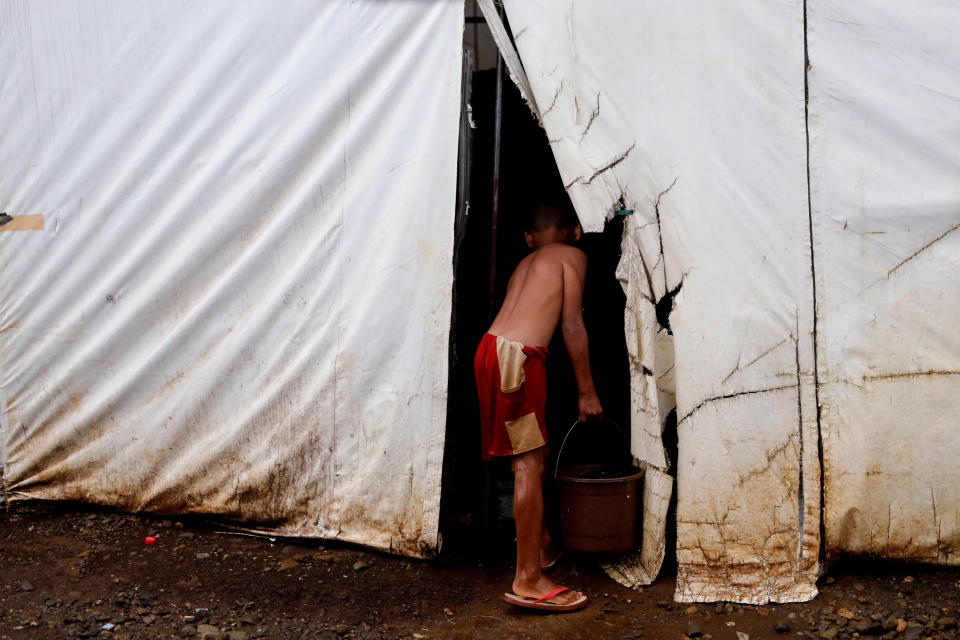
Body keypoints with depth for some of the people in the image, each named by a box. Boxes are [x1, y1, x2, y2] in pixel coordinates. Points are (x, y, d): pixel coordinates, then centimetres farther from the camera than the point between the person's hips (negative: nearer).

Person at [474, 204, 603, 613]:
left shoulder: (525, 264, 29)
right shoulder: (572, 255, 7)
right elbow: (572, 327, 0)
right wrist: (587, 391, 3)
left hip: (492, 349, 8)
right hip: (517, 355, -8)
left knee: (534, 456, 20)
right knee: (529, 463, -7)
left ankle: (543, 547, 35)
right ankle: (528, 580, -5)